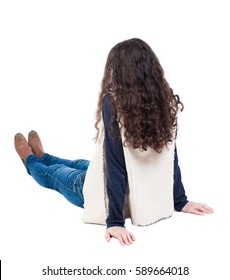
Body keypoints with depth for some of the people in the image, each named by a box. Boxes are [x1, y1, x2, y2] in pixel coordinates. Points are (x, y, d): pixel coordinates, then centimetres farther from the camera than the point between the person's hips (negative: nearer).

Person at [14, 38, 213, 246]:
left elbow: (115, 166, -30)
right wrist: (181, 202, 2)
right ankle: (41, 156, 63)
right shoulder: (166, 101, -13)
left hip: (107, 196, -5)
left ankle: (31, 161, 62)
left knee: (56, 173, 28)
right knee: (82, 164, 34)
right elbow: (171, 158, -8)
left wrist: (115, 221, -27)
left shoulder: (113, 102, -29)